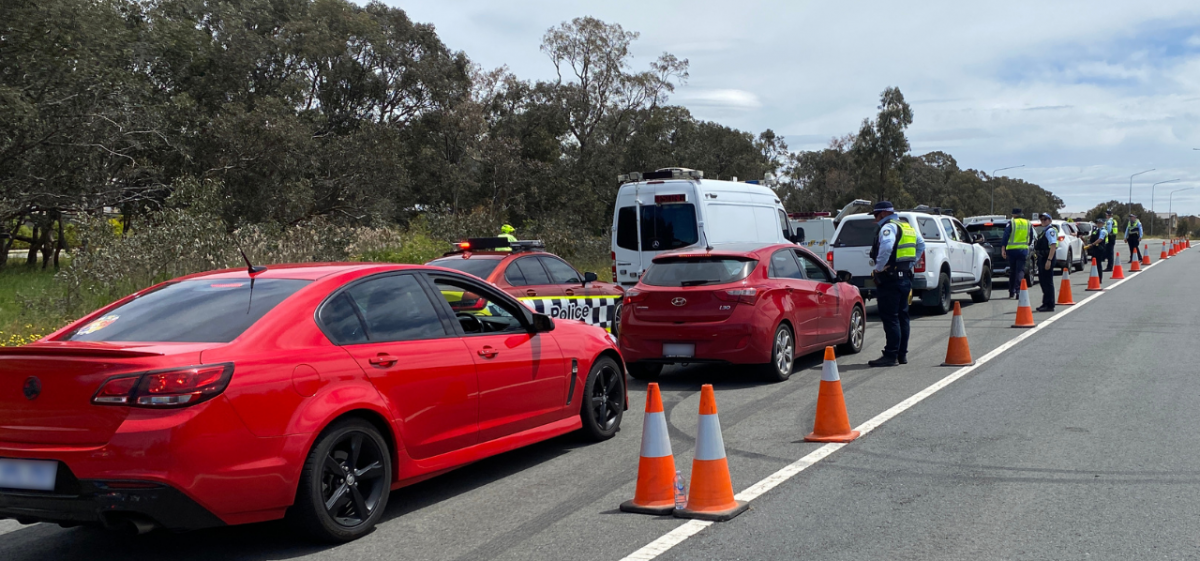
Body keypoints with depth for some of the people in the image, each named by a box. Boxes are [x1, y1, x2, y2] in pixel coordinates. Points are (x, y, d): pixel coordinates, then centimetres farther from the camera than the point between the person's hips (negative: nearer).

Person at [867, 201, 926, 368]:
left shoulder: (888, 227, -13)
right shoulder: (908, 226, 17)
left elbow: (886, 247, -30)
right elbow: (921, 245, 26)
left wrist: (879, 267, -19)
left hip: (890, 278, -10)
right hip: (906, 276, 10)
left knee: (890, 318, -7)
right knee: (902, 316, 14)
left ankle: (891, 355, -8)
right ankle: (902, 354, 20)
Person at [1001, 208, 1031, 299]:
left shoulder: (1011, 223, -4)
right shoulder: (1028, 223, 9)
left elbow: (1005, 236, -9)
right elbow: (1031, 237, 17)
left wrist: (1003, 249, -7)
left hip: (1012, 250, -1)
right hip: (1023, 250, 1)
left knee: (1012, 270, 10)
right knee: (1020, 270, -1)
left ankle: (1011, 292, 18)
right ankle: (1018, 290, -16)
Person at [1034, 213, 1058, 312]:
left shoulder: (1050, 231, -13)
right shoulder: (1044, 231, 18)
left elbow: (1053, 246, -22)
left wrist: (1049, 260, -27)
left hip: (1047, 258, -10)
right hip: (1042, 258, 10)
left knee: (1047, 282, -6)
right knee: (1042, 281, 15)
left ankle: (1049, 305, -2)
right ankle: (1046, 303, 24)